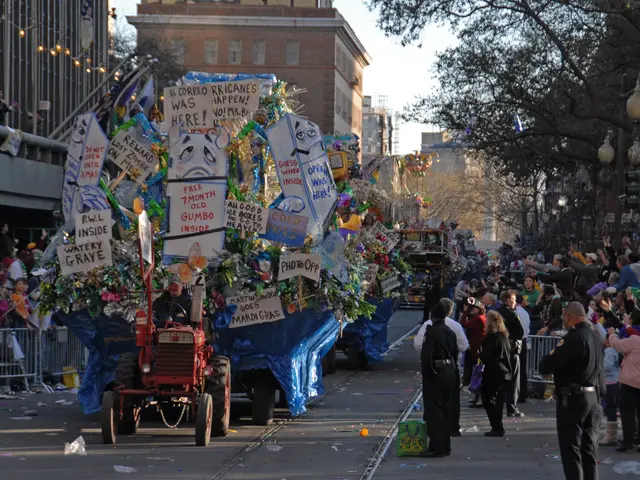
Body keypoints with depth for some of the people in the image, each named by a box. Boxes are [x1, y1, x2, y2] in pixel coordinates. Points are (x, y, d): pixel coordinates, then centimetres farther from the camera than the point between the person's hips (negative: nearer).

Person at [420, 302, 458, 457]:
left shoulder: (432, 332, -15)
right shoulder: (450, 332, 9)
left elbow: (426, 355, -19)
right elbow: (455, 353, 13)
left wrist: (427, 373, -10)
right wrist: (451, 369, 17)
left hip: (435, 374, -8)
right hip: (449, 373, 8)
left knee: (434, 410, -4)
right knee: (446, 410, 14)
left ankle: (437, 447, -7)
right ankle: (445, 446, 19)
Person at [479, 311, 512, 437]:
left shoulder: (491, 337, -14)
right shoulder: (505, 336, 10)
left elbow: (486, 356, -15)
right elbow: (510, 355, 18)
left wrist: (479, 354, 4)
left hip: (493, 373, -8)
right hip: (505, 373, 8)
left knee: (489, 400, 0)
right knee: (498, 401, 13)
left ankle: (497, 428, -3)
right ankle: (498, 428, 16)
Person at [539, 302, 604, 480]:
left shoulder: (573, 338, -17)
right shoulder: (596, 337, 9)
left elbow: (544, 367, -17)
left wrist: (551, 355, 3)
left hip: (573, 399, -8)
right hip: (594, 398, 8)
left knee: (571, 452, -2)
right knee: (589, 451, 12)